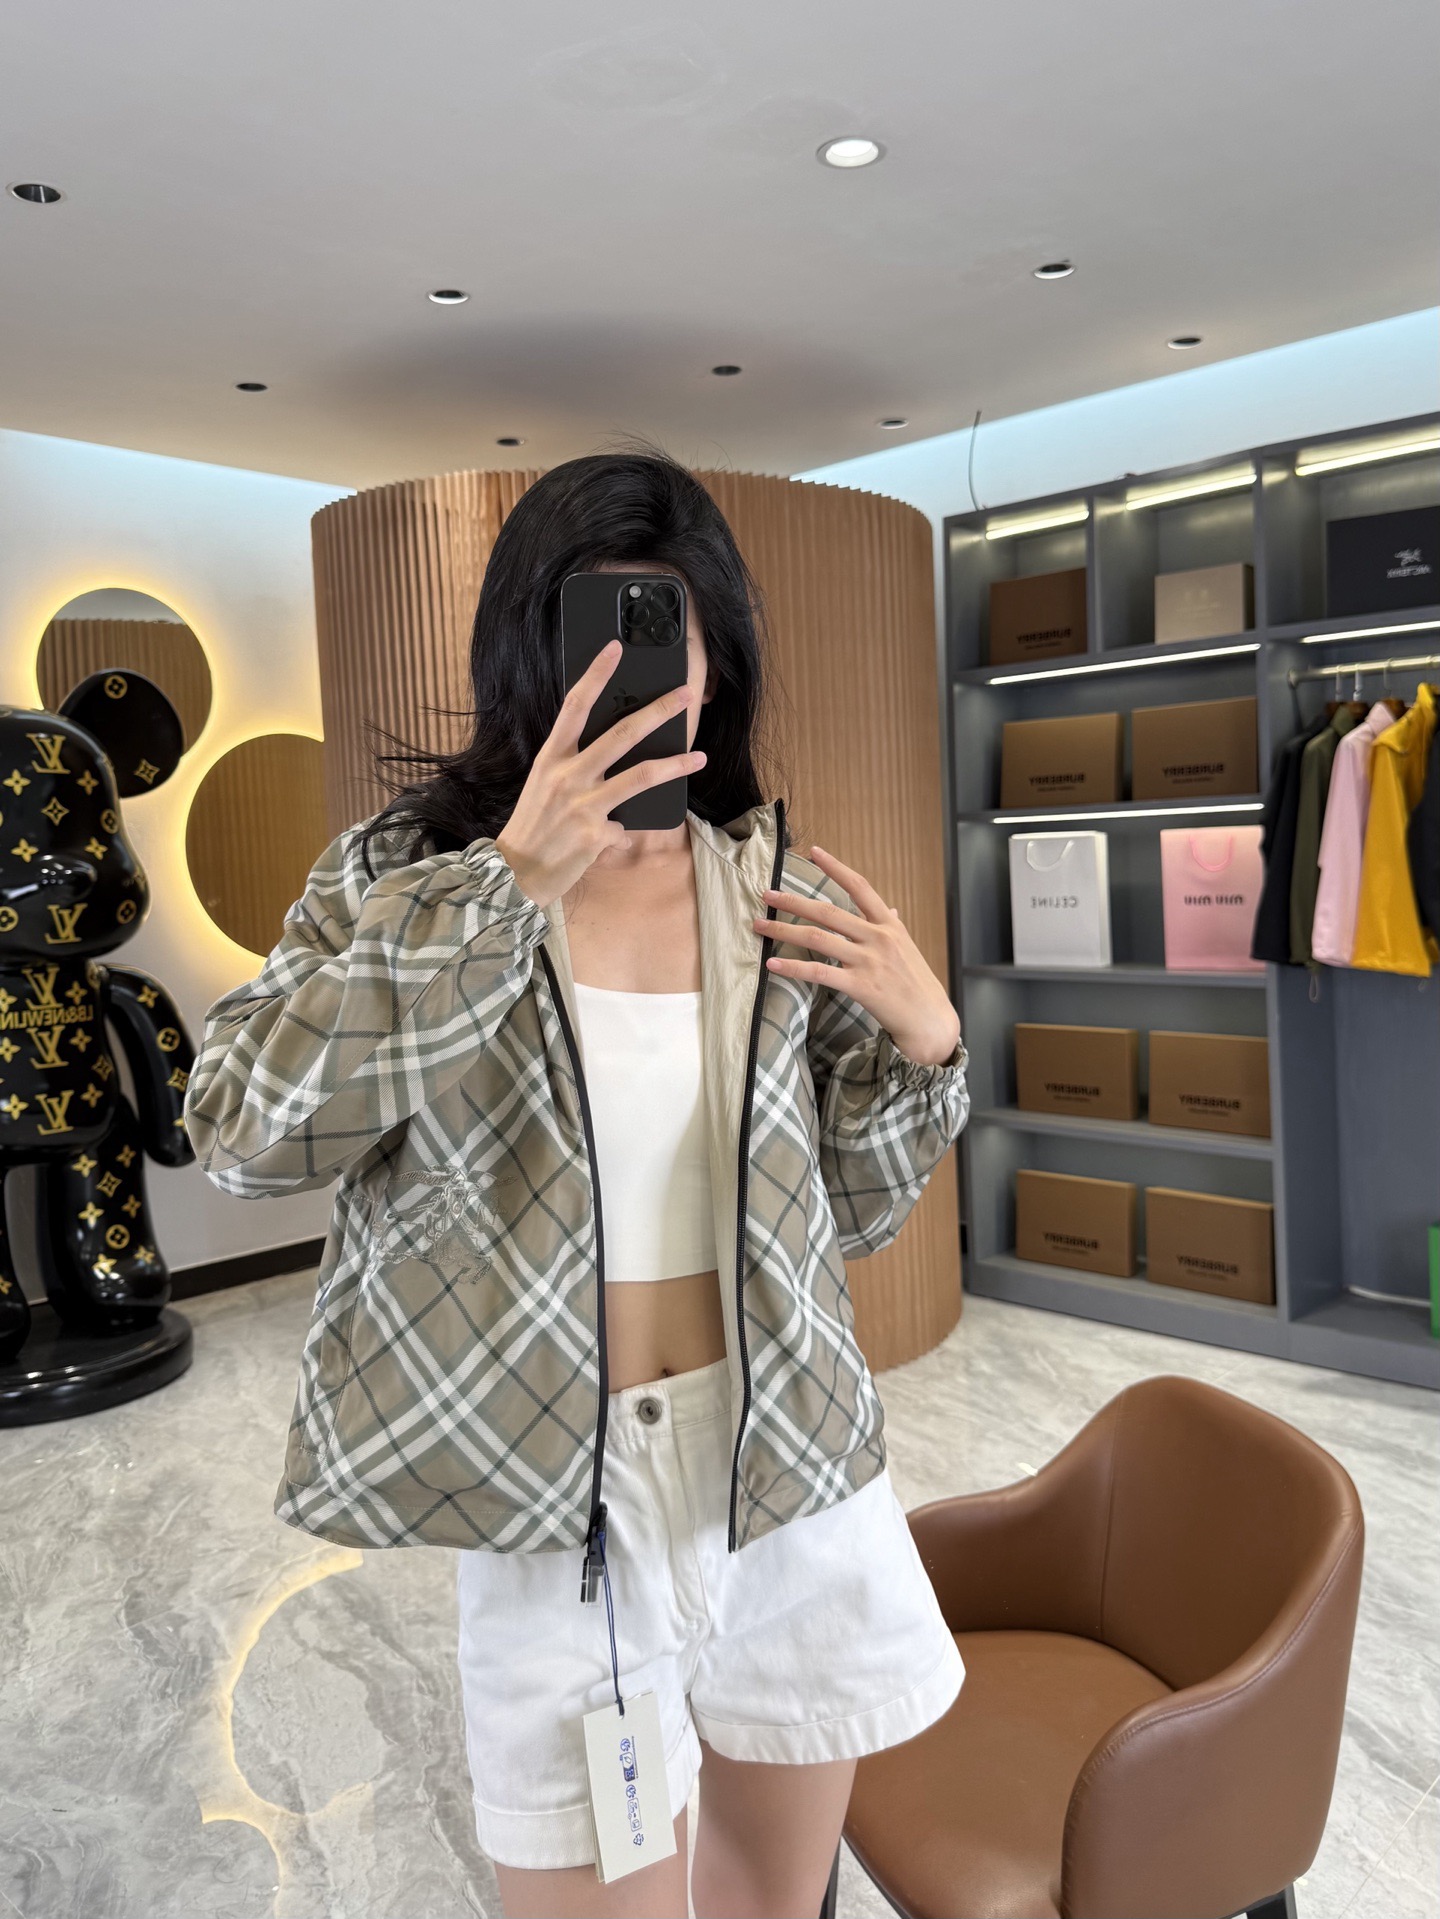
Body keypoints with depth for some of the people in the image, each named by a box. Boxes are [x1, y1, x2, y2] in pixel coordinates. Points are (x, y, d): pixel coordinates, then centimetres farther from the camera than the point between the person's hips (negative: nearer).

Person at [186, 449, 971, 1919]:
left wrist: (922, 1041, -12)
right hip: (557, 1495, -2)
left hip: (792, 1476, 3)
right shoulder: (412, 869, -7)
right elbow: (241, 1132, -22)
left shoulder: (790, 902, 0)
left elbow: (848, 1213, 6)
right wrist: (510, 881, -28)